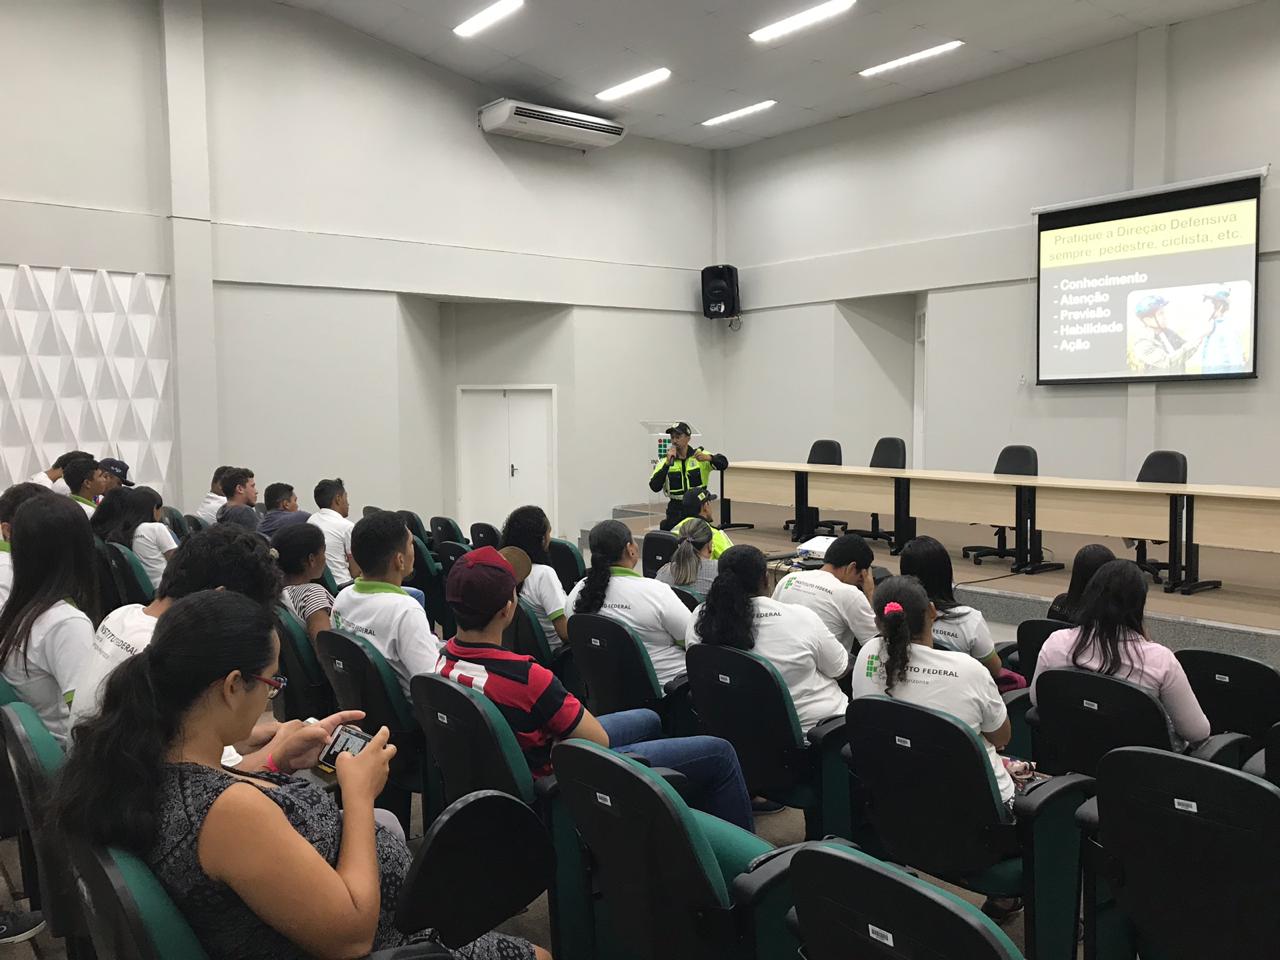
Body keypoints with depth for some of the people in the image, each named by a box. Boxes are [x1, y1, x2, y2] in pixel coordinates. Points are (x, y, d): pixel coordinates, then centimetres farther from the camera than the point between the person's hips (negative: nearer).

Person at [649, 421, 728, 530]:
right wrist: (667, 463, -20)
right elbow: (654, 487, -12)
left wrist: (708, 458, -33)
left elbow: (723, 463, -13)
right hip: (676, 509, 0)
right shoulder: (665, 461, 1)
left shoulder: (700, 455, 0)